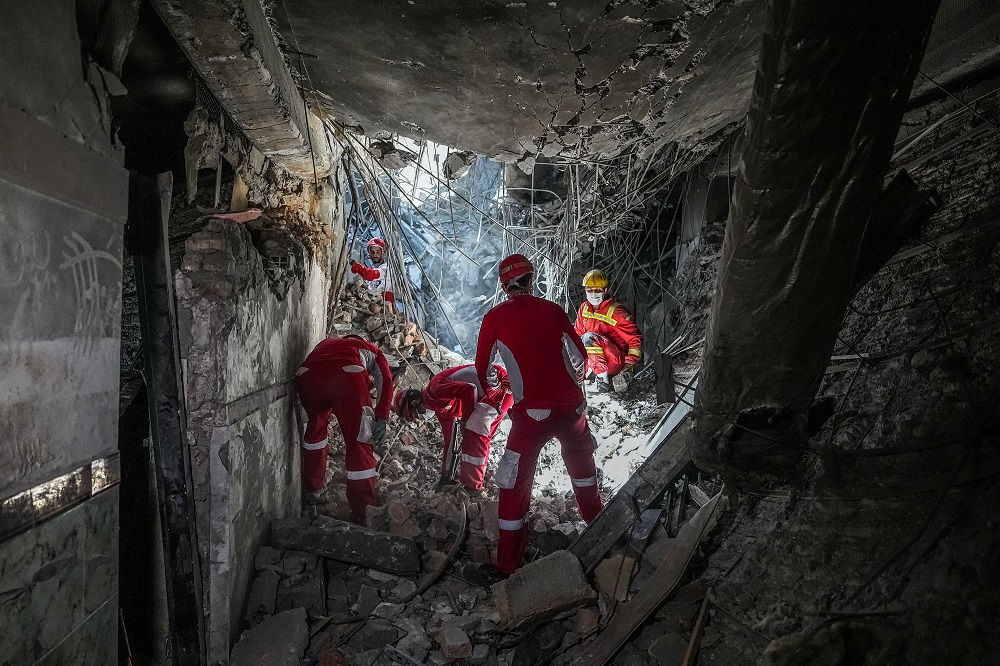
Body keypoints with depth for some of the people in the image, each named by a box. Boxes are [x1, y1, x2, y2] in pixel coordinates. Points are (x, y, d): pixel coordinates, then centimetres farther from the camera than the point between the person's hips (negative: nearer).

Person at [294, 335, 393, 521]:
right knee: (359, 443, 5)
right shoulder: (371, 349, 34)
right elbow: (385, 379, 14)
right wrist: (381, 419, 6)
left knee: (316, 425, 32)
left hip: (306, 375, 4)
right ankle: (363, 514, 6)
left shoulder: (327, 343, 44)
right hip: (348, 375, -4)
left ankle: (311, 487, 44)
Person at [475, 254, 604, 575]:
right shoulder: (553, 310, 6)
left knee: (514, 484, 8)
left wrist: (491, 384, 26)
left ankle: (508, 563, 11)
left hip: (532, 412, -3)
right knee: (582, 465, 28)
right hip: (572, 405, 4)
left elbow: (482, 369, 5)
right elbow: (580, 356, 14)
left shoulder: (495, 317, -1)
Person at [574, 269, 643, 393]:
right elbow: (578, 333, 15)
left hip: (617, 361, -7)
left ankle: (603, 377, -24)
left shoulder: (616, 312, -14)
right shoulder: (584, 308, 5)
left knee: (590, 337, -30)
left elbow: (636, 339, -14)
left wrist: (629, 366, -23)